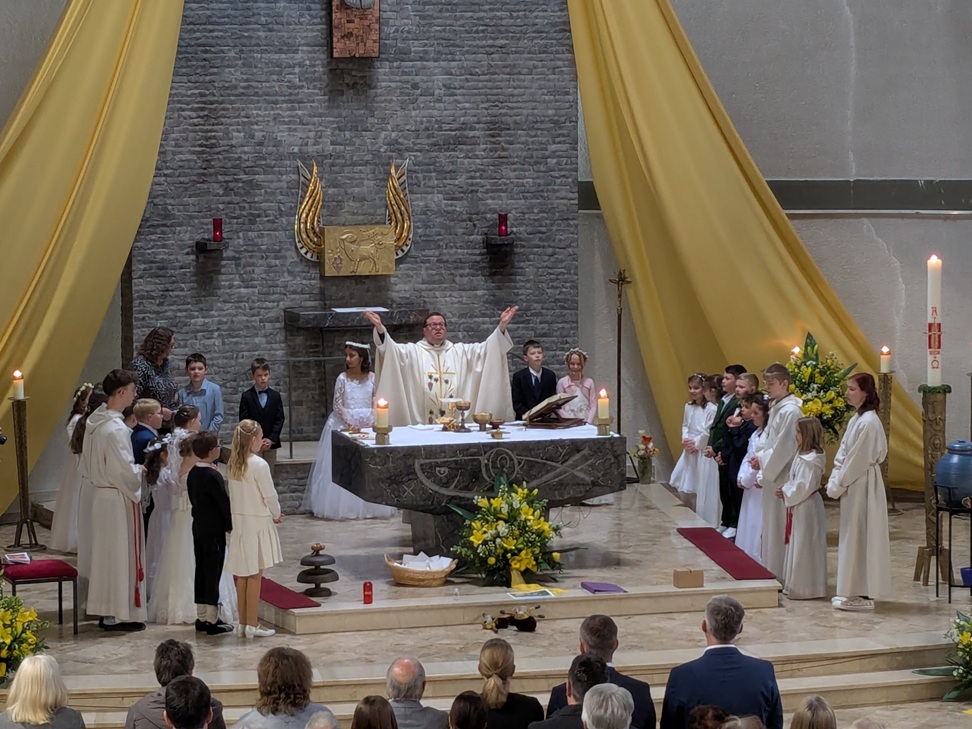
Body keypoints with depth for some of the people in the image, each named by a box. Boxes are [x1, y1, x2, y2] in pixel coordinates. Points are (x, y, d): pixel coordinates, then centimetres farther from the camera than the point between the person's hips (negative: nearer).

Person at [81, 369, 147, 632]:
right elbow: (125, 471, -22)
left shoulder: (95, 421, 6)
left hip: (101, 494, 9)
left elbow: (87, 463, 14)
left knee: (107, 553, 16)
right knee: (122, 554, 1)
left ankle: (106, 610, 24)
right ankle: (118, 615, 7)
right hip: (119, 499, -9)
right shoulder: (116, 429, -23)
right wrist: (141, 470, -4)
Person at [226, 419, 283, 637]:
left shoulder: (233, 464, 3)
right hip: (257, 522, -7)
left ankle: (242, 622, 18)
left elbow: (234, 494, 8)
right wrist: (276, 514, 7)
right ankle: (252, 625, 2)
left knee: (242, 575, 13)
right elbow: (269, 496, -14)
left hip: (239, 520, 7)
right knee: (255, 575, -1)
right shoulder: (259, 465, -18)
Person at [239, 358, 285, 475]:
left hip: (271, 444, 3)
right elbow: (244, 421, -4)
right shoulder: (246, 396, -1)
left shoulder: (275, 396, 7)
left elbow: (280, 419, 3)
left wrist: (271, 439, -10)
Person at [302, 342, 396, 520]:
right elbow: (338, 405, -5)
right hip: (344, 423, -1)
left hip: (369, 424, 2)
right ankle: (343, 506, 0)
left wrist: (371, 423, -12)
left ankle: (368, 506, 10)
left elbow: (376, 404, 2)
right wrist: (351, 424, -14)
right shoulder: (343, 378, -3)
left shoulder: (373, 378, 1)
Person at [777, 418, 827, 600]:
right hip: (799, 508, 11)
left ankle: (803, 588, 3)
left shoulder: (810, 460, -21)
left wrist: (786, 494, -13)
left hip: (806, 509, -11)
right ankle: (795, 585, 24)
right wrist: (785, 490, 3)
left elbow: (803, 487, -24)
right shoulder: (803, 456, 11)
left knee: (803, 547, -3)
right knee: (796, 546, 16)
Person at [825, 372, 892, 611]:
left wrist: (838, 485, -12)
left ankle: (862, 594, 2)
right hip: (852, 485, 10)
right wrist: (834, 481, 2)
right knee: (852, 537, 13)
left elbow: (857, 460, -19)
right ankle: (854, 591, 20)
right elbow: (843, 455, 13)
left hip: (862, 486, -10)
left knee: (859, 536, -4)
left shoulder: (868, 423, -19)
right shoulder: (856, 420, 11)